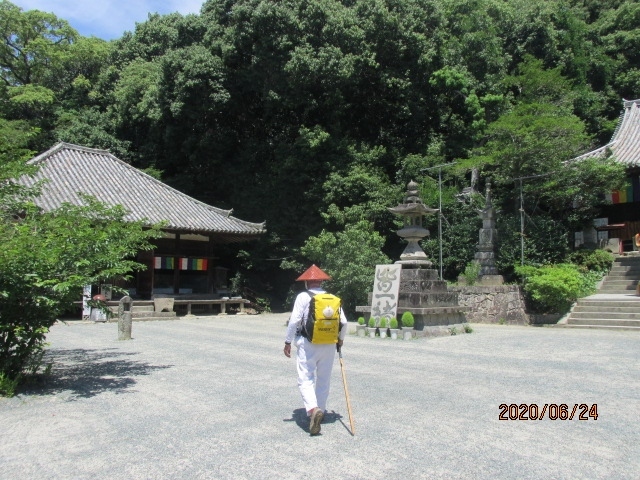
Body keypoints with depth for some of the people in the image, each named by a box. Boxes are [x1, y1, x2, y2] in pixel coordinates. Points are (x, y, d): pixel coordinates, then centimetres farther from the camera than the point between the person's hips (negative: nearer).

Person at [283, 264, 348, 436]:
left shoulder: (303, 297, -6)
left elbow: (294, 321, -12)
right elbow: (344, 322, 3)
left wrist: (288, 341, -3)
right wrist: (341, 338, 20)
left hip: (307, 344, -4)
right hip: (329, 345, 4)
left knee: (306, 380, -1)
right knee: (324, 380, 17)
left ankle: (313, 409, -21)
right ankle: (321, 410, 28)